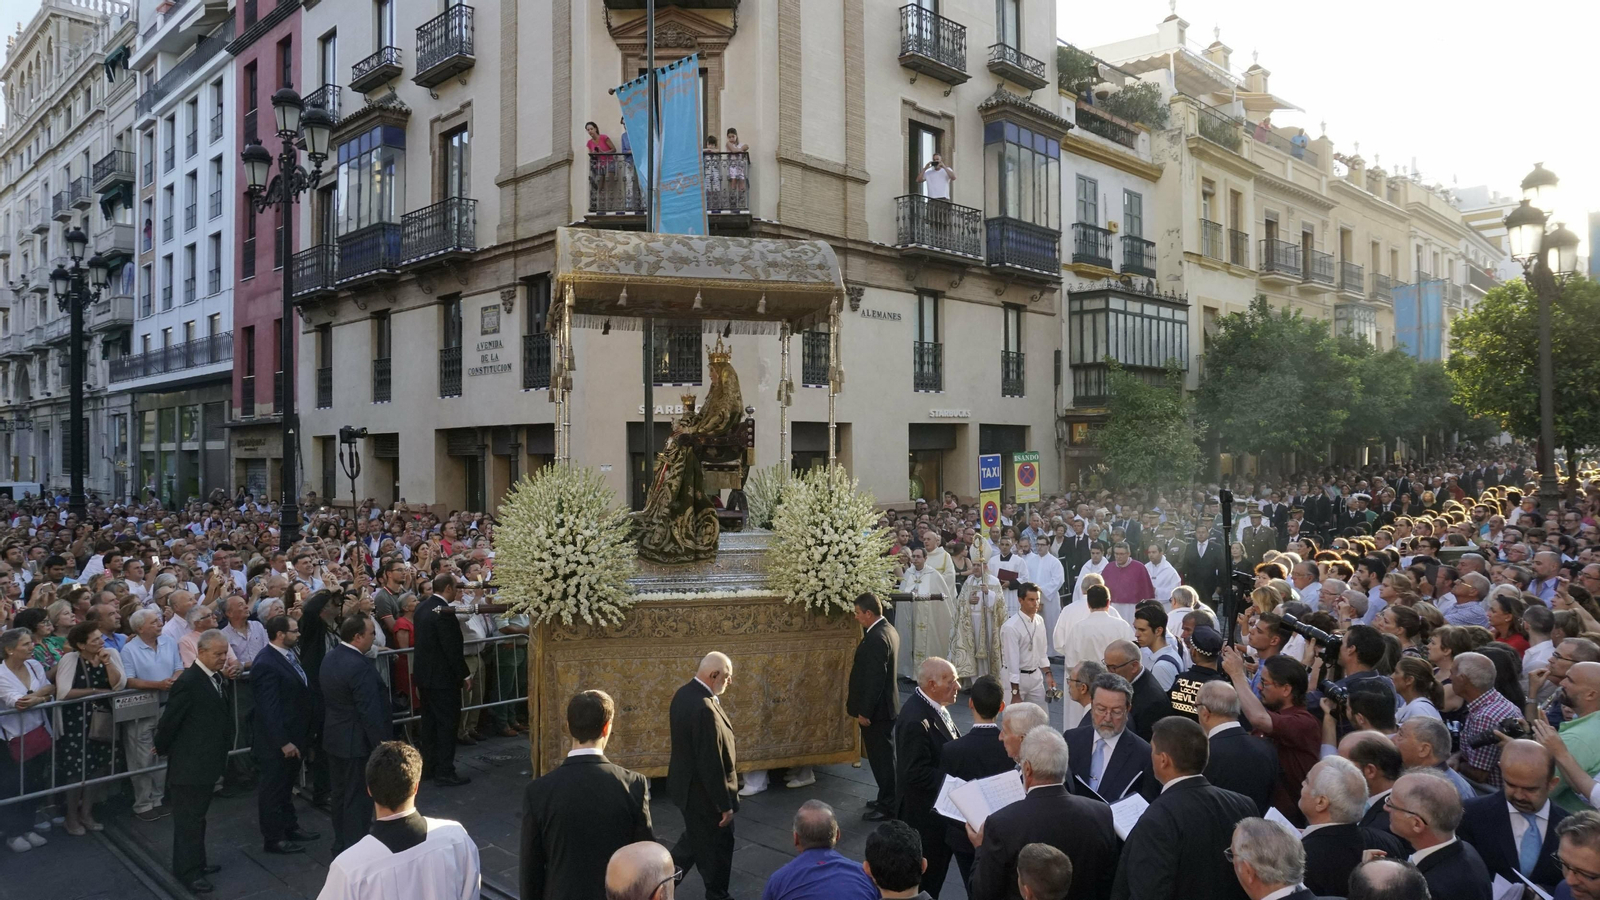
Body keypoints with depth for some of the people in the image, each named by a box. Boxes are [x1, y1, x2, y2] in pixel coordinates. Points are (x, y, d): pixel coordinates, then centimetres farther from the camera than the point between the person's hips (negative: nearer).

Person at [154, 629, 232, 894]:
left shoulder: (218, 678, 4)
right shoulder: (189, 682, -23)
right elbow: (169, 721, -17)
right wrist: (162, 749, -2)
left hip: (208, 761, 8)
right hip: (189, 763, -8)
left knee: (197, 815, 21)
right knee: (188, 818, 4)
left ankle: (196, 862, 34)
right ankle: (187, 871, 16)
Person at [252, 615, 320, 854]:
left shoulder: (288, 654, 3)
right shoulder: (266, 664, -25)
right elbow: (269, 709, -26)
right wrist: (283, 742, -23)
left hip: (294, 736, 9)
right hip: (277, 742, -9)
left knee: (287, 785, 23)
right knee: (273, 789, 8)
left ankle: (290, 827, 38)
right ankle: (274, 839, 21)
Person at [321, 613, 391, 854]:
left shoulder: (330, 657, 3)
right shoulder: (360, 666, -27)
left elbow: (328, 698, 11)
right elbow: (369, 710, -25)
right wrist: (380, 742, -17)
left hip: (334, 737, 9)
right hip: (357, 742, -9)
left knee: (341, 794, 20)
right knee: (358, 798, 3)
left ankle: (341, 845, 33)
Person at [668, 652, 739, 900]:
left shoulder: (684, 693, -2)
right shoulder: (705, 709, -32)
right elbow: (710, 763, -28)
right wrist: (724, 804, -20)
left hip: (686, 784, 9)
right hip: (703, 792, -9)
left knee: (695, 840, 27)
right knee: (718, 847, 12)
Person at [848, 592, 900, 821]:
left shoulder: (876, 638, -24)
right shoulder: (888, 630, 7)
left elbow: (874, 679, -25)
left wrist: (864, 712, -19)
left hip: (876, 709, -10)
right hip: (885, 705, 10)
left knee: (881, 757, 1)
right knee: (883, 755, 19)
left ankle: (887, 805, 12)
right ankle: (887, 799, 30)